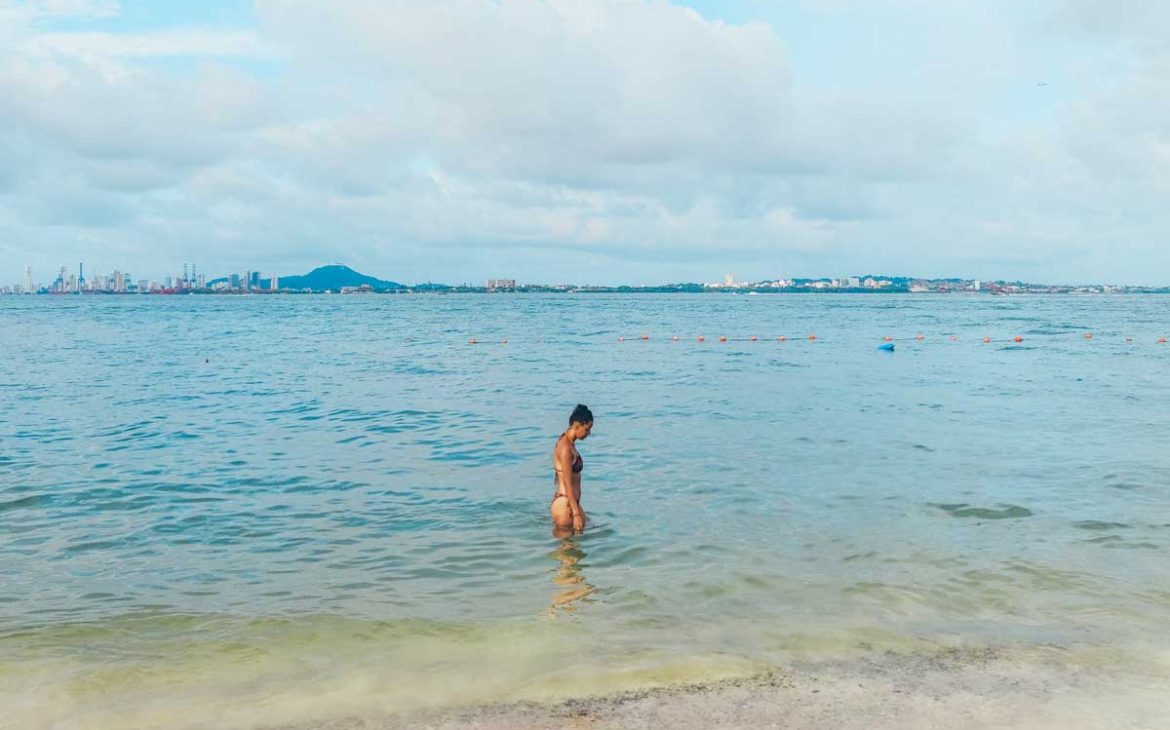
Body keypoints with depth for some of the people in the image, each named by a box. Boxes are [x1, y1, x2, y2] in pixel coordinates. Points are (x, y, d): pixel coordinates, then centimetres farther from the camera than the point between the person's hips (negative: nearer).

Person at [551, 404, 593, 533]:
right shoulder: (565, 447, -20)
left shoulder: (568, 443, 10)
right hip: (565, 505, -10)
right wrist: (577, 514, -21)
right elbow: (568, 484, -21)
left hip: (569, 502, 10)